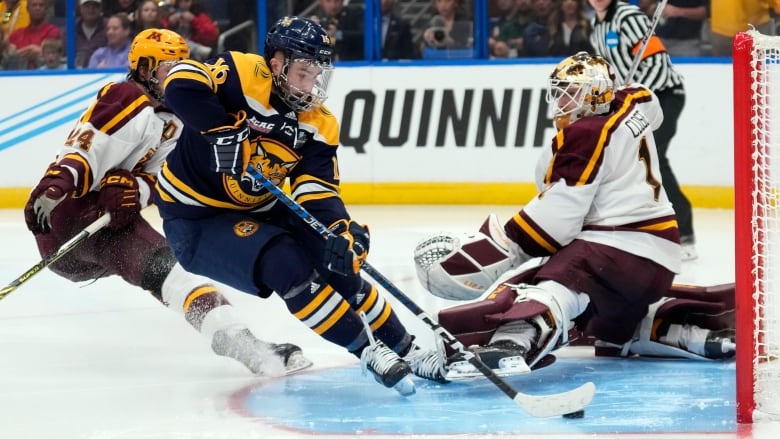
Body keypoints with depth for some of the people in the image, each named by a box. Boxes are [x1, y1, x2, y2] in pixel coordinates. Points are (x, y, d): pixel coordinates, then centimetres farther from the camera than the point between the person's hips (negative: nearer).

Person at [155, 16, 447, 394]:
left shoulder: (318, 124, -3)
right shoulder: (242, 75, -22)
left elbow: (317, 191, -9)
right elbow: (181, 84, -36)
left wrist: (341, 230, -28)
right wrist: (223, 131, -40)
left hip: (258, 211, 7)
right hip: (195, 219, -7)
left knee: (336, 263, -2)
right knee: (287, 266, -26)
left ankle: (403, 349, 14)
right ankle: (367, 350, -18)